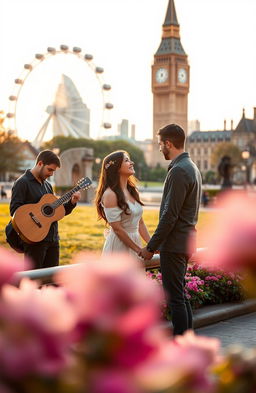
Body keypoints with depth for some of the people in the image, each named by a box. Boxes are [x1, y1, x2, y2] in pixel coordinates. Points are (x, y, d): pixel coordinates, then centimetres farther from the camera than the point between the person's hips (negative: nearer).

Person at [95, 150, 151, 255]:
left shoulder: (133, 191, 10)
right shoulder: (110, 194, -13)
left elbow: (140, 223, 12)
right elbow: (117, 228, -16)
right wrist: (139, 250, -13)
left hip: (135, 242, 7)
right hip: (119, 244, -7)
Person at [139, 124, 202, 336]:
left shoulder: (179, 171, -18)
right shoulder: (191, 167, 14)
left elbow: (170, 215, -20)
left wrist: (151, 247, -14)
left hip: (174, 244, -10)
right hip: (186, 241, 10)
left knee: (175, 298, -5)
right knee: (180, 296, 16)